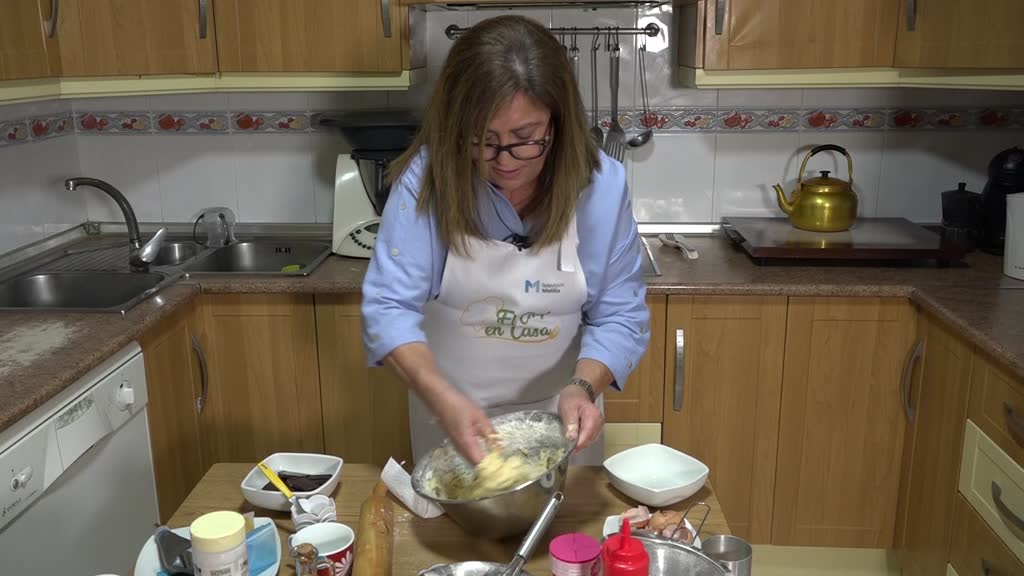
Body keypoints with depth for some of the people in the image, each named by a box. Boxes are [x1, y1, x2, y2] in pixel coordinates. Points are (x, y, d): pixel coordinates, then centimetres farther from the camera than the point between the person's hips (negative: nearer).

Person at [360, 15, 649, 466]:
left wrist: (583, 388, -31)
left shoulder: (601, 184, -17)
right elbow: (388, 306, -23)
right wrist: (443, 399, -39)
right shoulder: (426, 178, -20)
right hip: (447, 412, 0)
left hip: (558, 414, 1)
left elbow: (620, 315, -12)